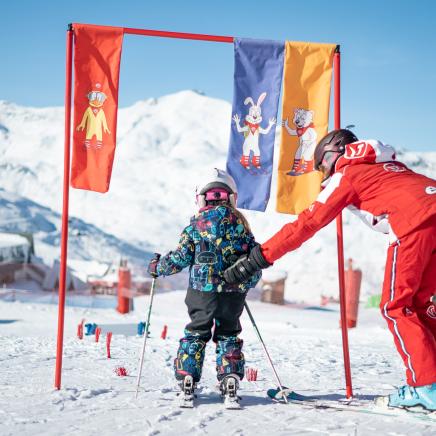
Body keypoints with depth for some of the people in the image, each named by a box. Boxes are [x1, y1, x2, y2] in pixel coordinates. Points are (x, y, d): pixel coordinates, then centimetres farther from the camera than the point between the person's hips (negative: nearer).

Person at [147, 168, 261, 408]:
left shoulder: (197, 223, 0)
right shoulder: (240, 222, 7)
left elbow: (181, 258, -2)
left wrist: (157, 267, 15)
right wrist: (246, 283, 26)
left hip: (202, 291, -1)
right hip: (234, 292, 2)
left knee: (195, 334, 10)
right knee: (228, 334, 14)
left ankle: (187, 379, 4)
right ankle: (230, 379, 3)